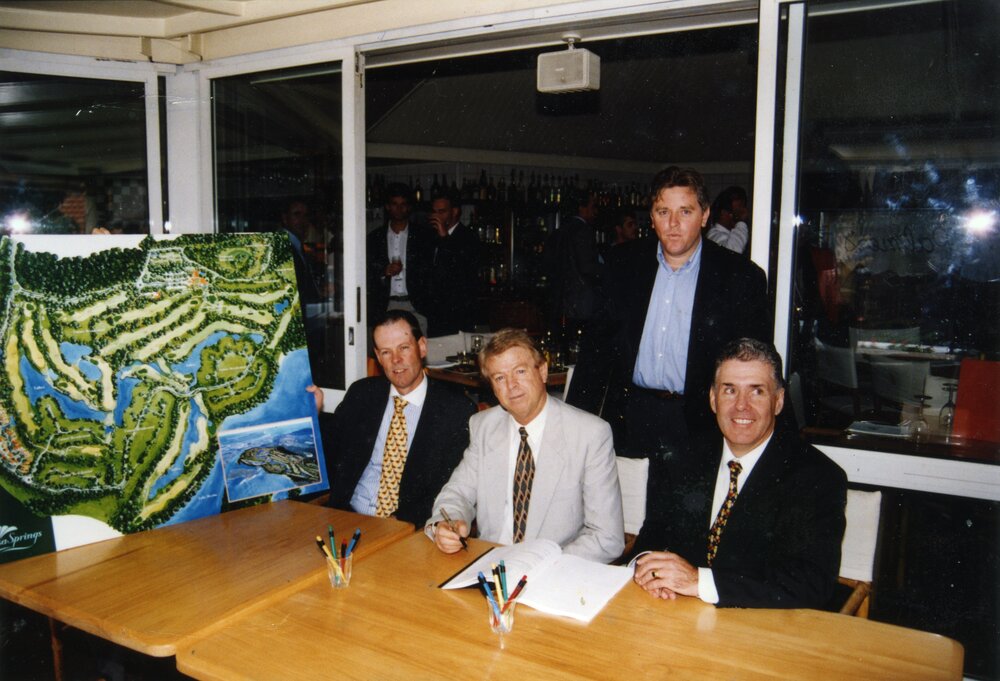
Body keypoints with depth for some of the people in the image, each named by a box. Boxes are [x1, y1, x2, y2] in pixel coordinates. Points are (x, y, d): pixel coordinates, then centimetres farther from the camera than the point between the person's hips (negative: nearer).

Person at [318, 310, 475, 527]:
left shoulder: (458, 409, -4)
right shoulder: (361, 393, 10)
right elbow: (330, 450, 16)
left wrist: (403, 519, -16)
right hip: (348, 517, 3)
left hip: (412, 528, -2)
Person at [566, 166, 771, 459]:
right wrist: (577, 421, 3)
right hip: (629, 417, 3)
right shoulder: (627, 265, 6)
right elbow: (599, 343, 9)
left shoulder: (741, 278, -3)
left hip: (696, 422, -2)